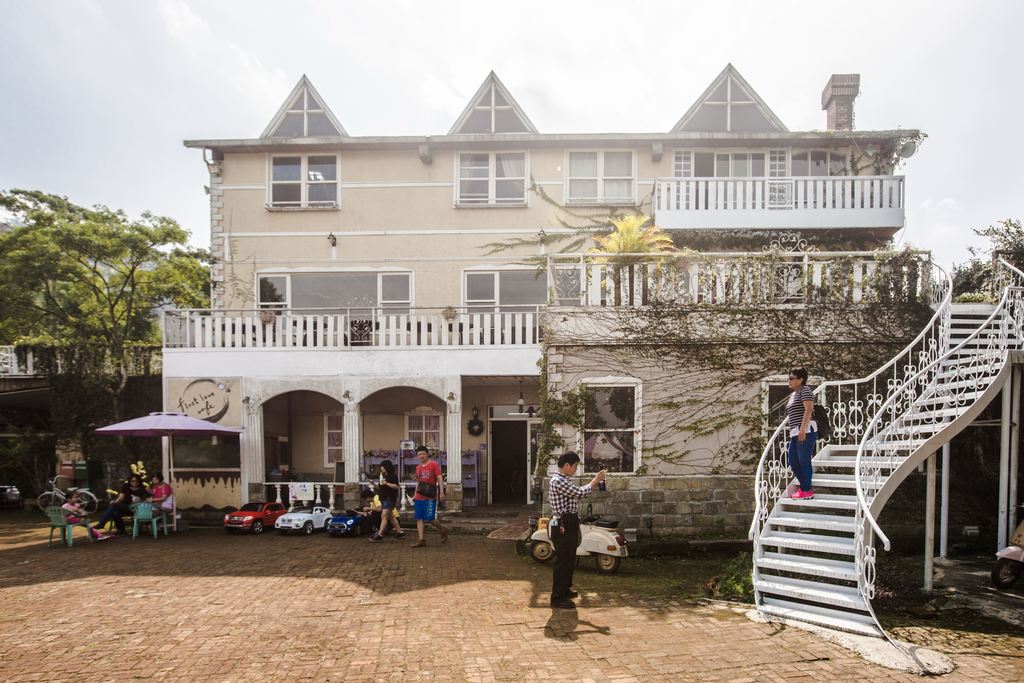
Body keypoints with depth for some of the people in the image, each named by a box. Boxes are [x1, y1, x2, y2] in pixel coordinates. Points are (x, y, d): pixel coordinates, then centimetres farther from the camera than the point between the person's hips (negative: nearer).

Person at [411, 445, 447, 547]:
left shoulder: (434, 464, -4)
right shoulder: (418, 467, 14)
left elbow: (440, 478, -9)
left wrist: (441, 492, -18)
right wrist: (415, 495, 17)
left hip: (430, 497, -6)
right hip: (419, 498, 6)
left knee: (430, 518, -7)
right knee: (419, 519, 2)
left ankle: (443, 530, 17)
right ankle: (421, 540, 7)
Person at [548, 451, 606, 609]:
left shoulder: (564, 480, 15)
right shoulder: (558, 481, -20)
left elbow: (578, 492, 18)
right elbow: (581, 493, -21)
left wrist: (595, 482, 13)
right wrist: (596, 479, -8)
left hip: (569, 524, 11)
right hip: (564, 526, -11)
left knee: (569, 559, 19)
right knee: (563, 561, -5)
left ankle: (565, 589, 33)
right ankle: (557, 598, 1)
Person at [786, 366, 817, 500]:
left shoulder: (805, 390, -6)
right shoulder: (792, 394, 21)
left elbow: (808, 409, -18)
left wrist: (802, 428, -24)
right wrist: (788, 420, 15)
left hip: (805, 432, -9)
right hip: (795, 433, 9)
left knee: (804, 461, -4)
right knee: (793, 462, 11)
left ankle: (807, 491, 4)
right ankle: (804, 487, 22)